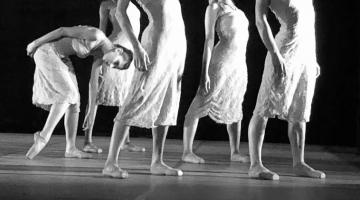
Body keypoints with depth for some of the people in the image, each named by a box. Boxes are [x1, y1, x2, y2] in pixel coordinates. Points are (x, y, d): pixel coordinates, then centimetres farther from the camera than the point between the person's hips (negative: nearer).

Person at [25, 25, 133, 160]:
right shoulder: (96, 35, -26)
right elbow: (63, 30, -19)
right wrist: (35, 43, -12)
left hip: (60, 57, 9)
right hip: (46, 52, -9)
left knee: (74, 100, 3)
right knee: (67, 94, -20)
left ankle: (71, 148, 4)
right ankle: (44, 136, -20)